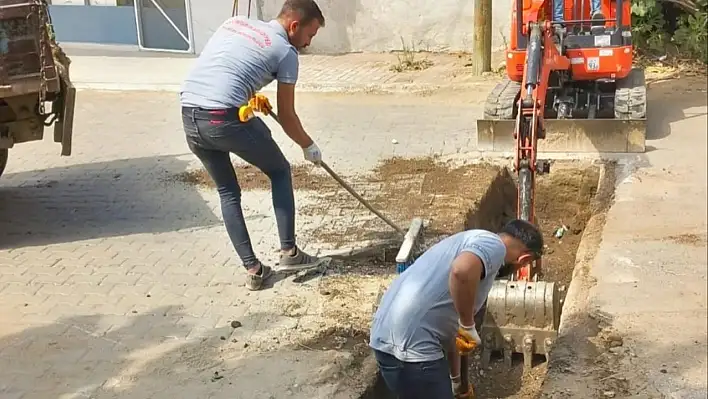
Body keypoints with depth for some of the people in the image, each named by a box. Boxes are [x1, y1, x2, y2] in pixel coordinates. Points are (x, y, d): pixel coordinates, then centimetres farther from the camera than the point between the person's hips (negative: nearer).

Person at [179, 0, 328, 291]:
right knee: (279, 171, 19)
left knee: (227, 192, 20)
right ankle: (288, 251, 19)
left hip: (189, 116, 6)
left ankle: (253, 270, 19)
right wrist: (309, 147, 26)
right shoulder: (286, 53, 4)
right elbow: (286, 117, 10)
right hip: (225, 118, -6)